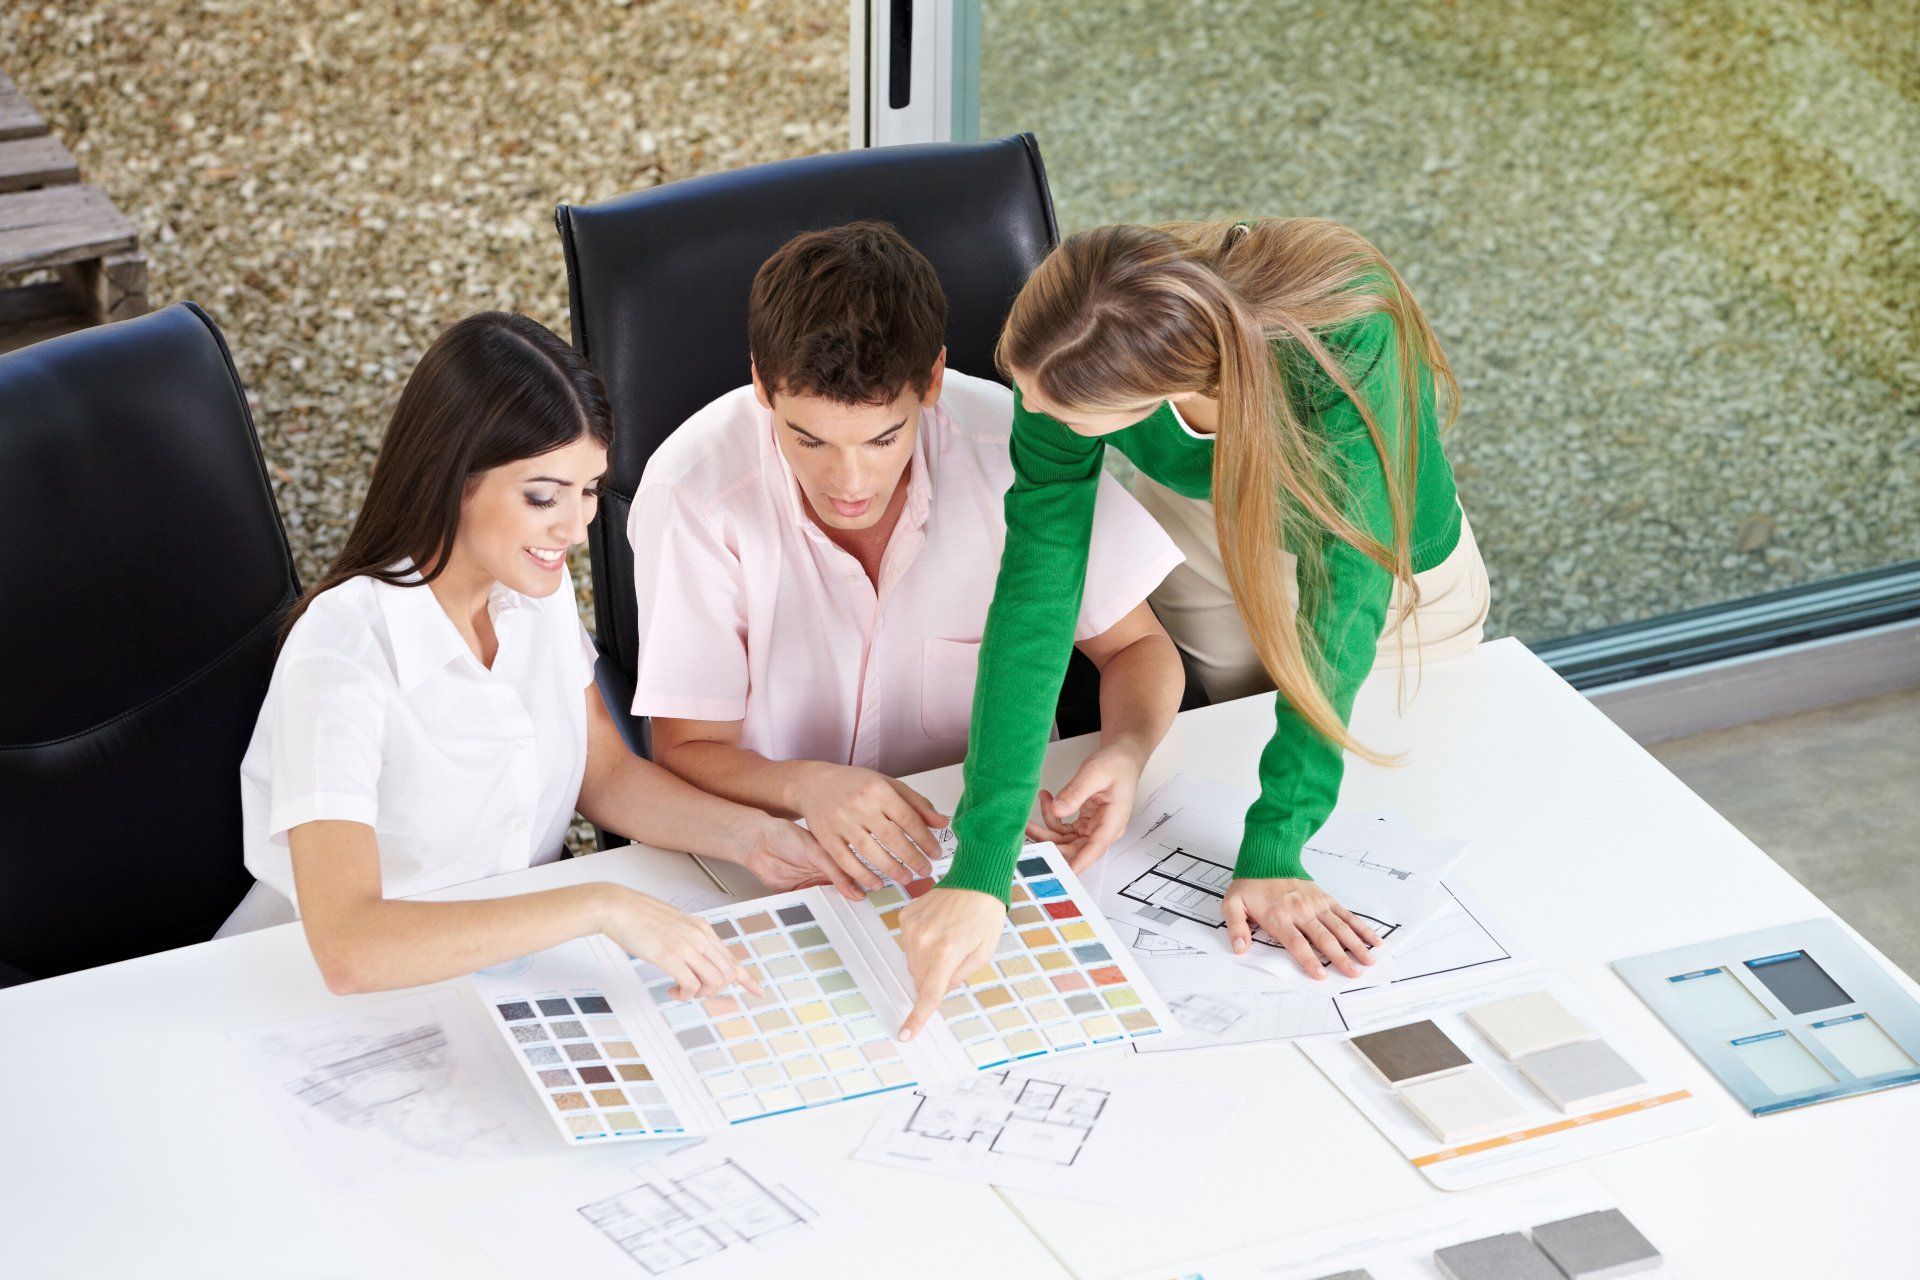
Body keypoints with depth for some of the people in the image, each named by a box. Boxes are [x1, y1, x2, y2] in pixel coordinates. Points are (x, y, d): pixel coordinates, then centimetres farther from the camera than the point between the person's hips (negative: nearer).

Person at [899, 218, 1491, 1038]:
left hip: (1398, 561, -2)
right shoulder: (1070, 352, -36)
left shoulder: (1346, 350, -46)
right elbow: (1035, 589, -37)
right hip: (1200, 529, 2)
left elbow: (1343, 602, -40)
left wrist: (1270, 854, -40)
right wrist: (979, 868, -43)